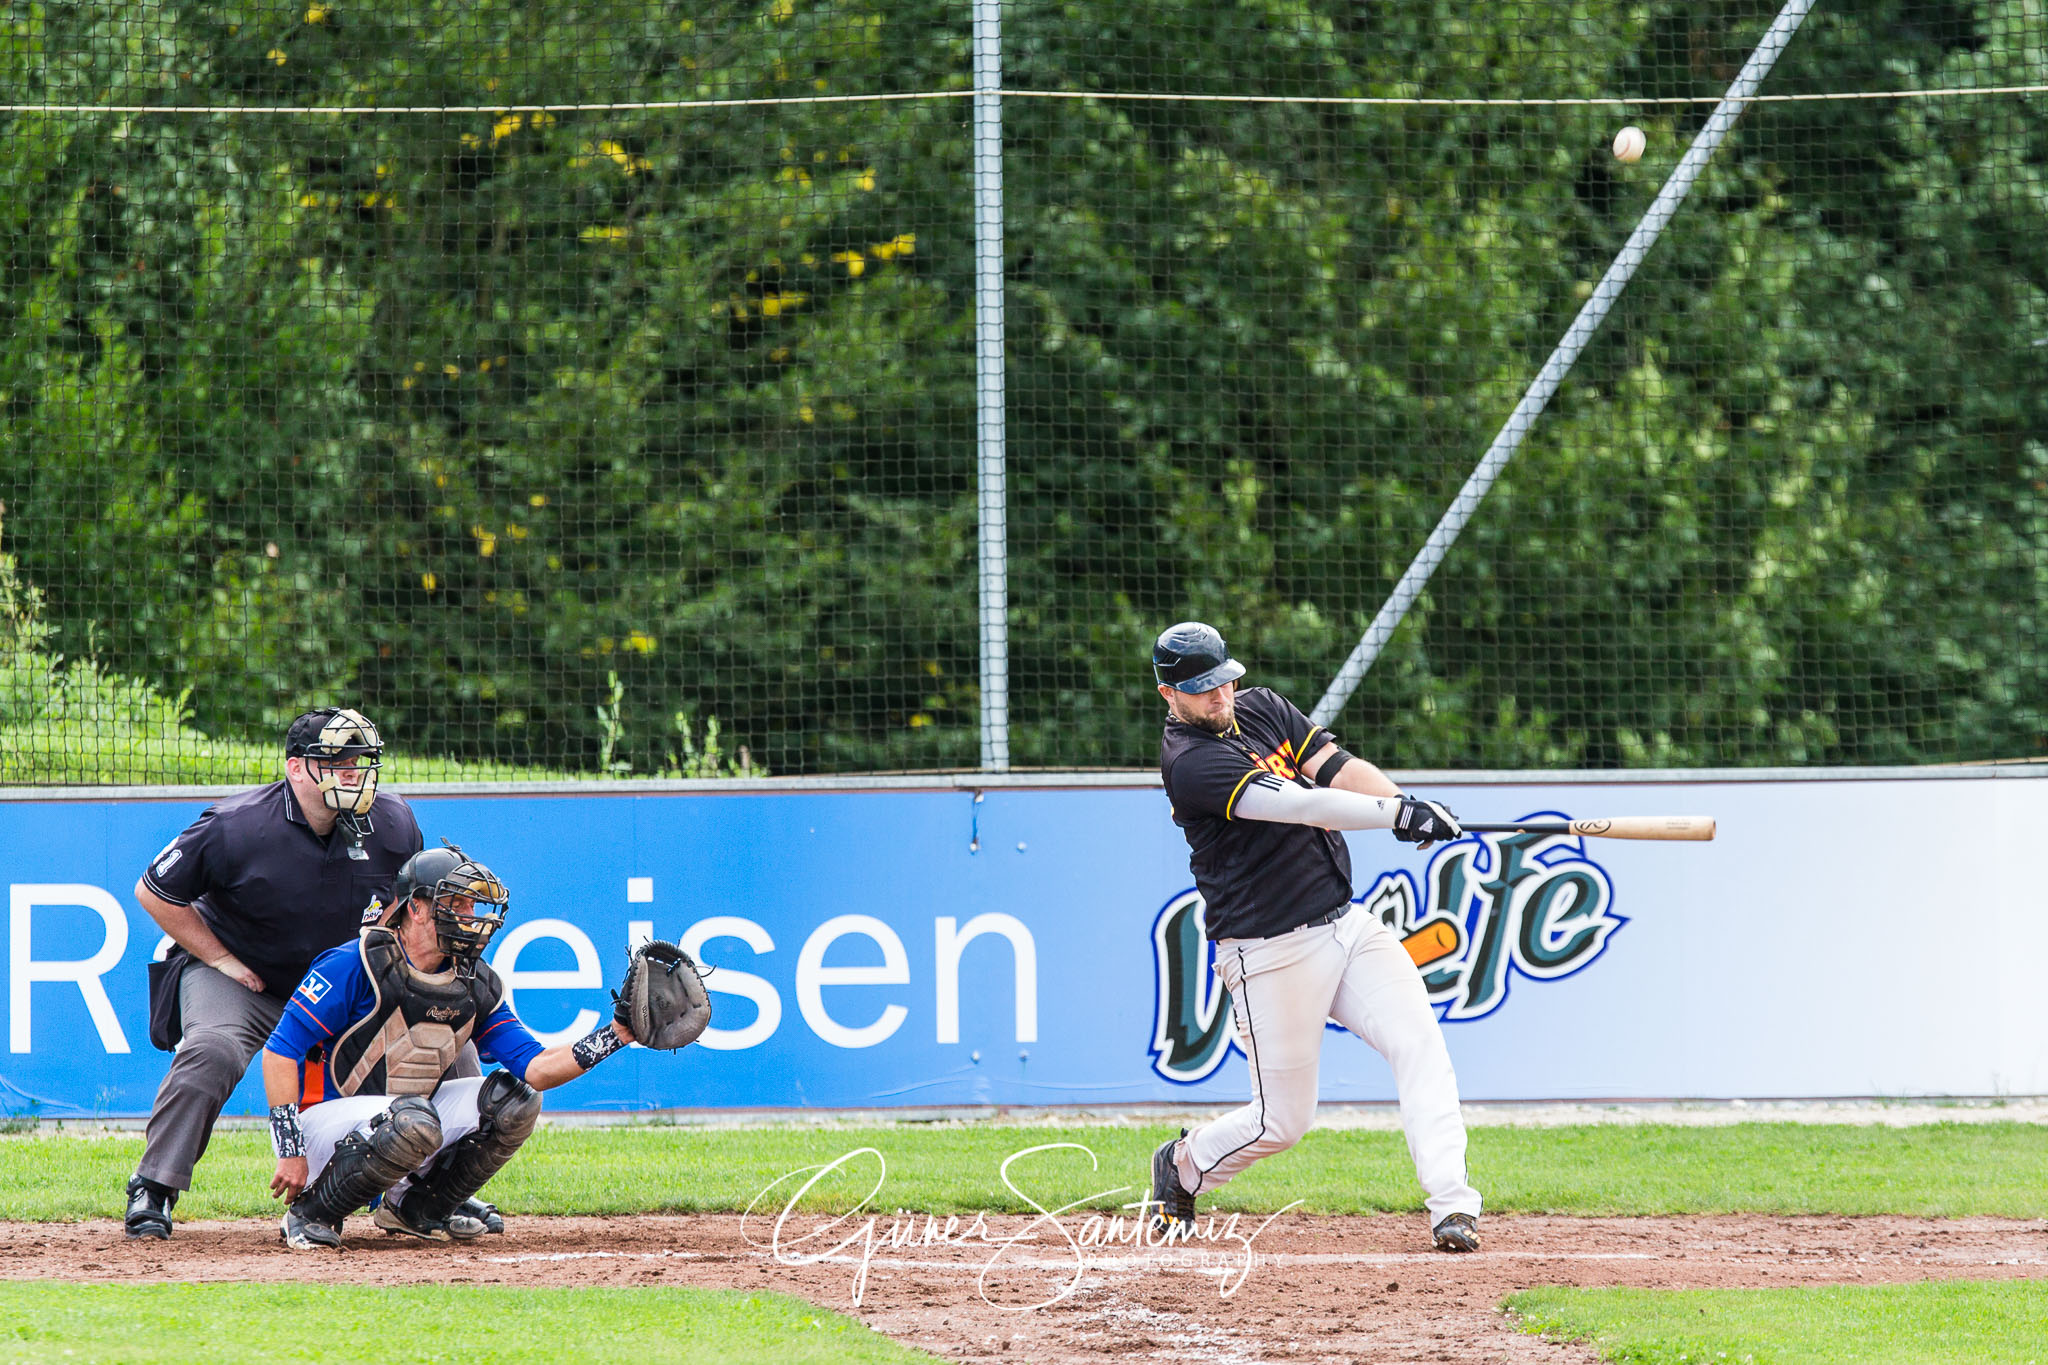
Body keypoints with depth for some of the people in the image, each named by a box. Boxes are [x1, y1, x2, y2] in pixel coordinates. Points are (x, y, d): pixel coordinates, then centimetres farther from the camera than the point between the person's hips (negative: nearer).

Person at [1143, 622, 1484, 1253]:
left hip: (1347, 925, 7)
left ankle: (1451, 1204, -20)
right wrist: (1398, 813, -31)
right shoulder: (1191, 762, -16)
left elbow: (1338, 770, 0)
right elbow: (1298, 805, -26)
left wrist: (1407, 807, -20)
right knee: (1283, 1119, 1)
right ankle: (1183, 1166, 30)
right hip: (1272, 955, -7)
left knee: (1419, 1044, -13)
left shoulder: (1261, 708, 10)